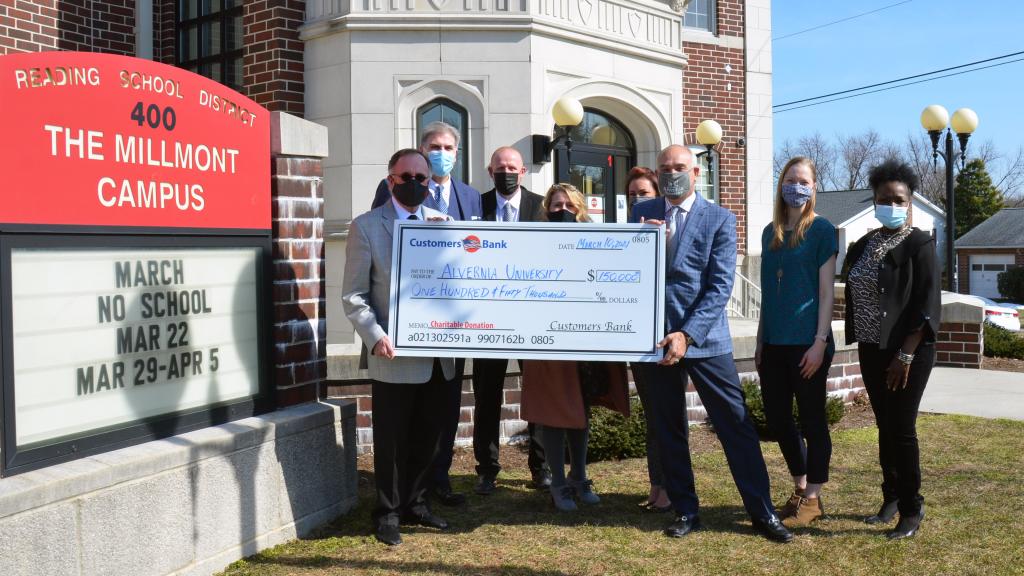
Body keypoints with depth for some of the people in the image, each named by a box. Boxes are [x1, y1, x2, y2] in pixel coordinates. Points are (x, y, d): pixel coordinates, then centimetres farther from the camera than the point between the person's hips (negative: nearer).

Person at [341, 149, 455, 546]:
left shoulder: (443, 223, 9)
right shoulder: (366, 226, -2)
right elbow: (354, 295, -5)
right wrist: (375, 336, -17)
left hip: (438, 355, 4)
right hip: (394, 356, -4)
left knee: (427, 438, 14)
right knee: (391, 441, 5)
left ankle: (414, 505, 31)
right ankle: (388, 514, 20)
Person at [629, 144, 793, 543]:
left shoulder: (719, 219, -2)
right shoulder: (642, 213, 8)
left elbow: (720, 285, -8)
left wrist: (688, 335, -17)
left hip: (704, 338, -3)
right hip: (656, 337, 3)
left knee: (737, 425, 1)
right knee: (668, 430, 10)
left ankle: (762, 512, 12)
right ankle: (684, 510, 23)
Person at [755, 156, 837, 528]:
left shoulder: (821, 230, -4)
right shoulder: (770, 232, 12)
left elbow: (827, 291, -8)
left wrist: (820, 342, -14)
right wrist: (761, 340, 13)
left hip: (806, 342, -6)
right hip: (774, 343, 6)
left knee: (811, 419, 3)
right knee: (777, 418, 11)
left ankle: (812, 499, 13)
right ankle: (800, 489, 27)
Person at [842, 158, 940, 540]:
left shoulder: (919, 245, -8)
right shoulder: (863, 246, 10)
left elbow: (927, 306, -14)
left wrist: (905, 355, -19)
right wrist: (860, 345, 10)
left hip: (906, 352, -6)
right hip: (872, 351, 6)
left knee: (901, 428, -4)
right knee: (885, 427, 12)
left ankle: (912, 509, 8)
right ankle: (891, 498, 24)